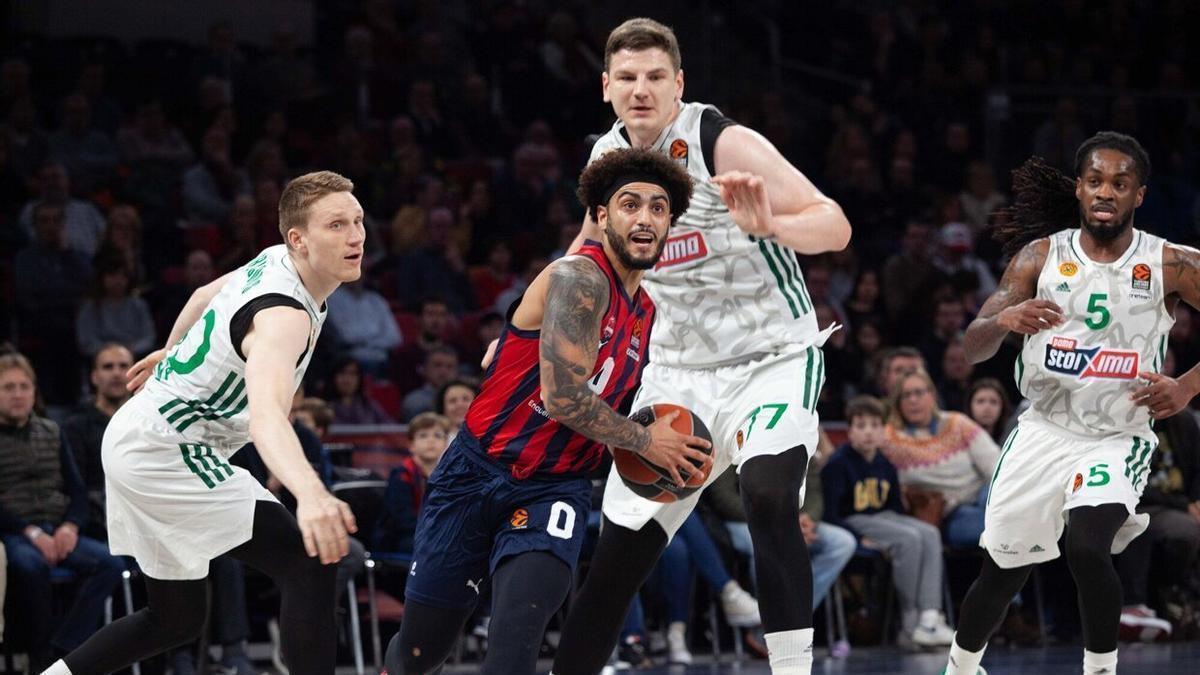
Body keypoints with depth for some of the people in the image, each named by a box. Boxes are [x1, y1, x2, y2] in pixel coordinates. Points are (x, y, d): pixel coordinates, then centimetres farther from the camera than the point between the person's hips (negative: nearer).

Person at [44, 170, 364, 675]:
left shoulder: (273, 261, 4)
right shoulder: (284, 315, -26)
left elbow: (206, 297, 26)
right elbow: (266, 416, -45)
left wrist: (172, 352, 46)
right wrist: (309, 492, -63)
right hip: (166, 450, -11)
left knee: (177, 618, 18)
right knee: (309, 564, -19)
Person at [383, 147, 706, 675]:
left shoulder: (645, 313, 9)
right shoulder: (579, 279, -17)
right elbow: (563, 399, -25)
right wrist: (645, 441, -12)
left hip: (552, 490, 5)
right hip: (475, 474, -5)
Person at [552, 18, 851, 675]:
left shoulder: (723, 144, -16)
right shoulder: (607, 157, 3)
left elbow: (834, 226, -23)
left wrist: (771, 224, -43)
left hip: (772, 358, -6)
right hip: (678, 370, 6)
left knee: (768, 497, -33)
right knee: (614, 563, 4)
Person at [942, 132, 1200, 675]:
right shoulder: (1041, 256, -5)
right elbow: (973, 348, -9)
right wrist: (1004, 319, -31)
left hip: (1119, 437, -2)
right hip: (1043, 431, 2)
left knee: (1088, 549, -28)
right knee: (1002, 571, 10)